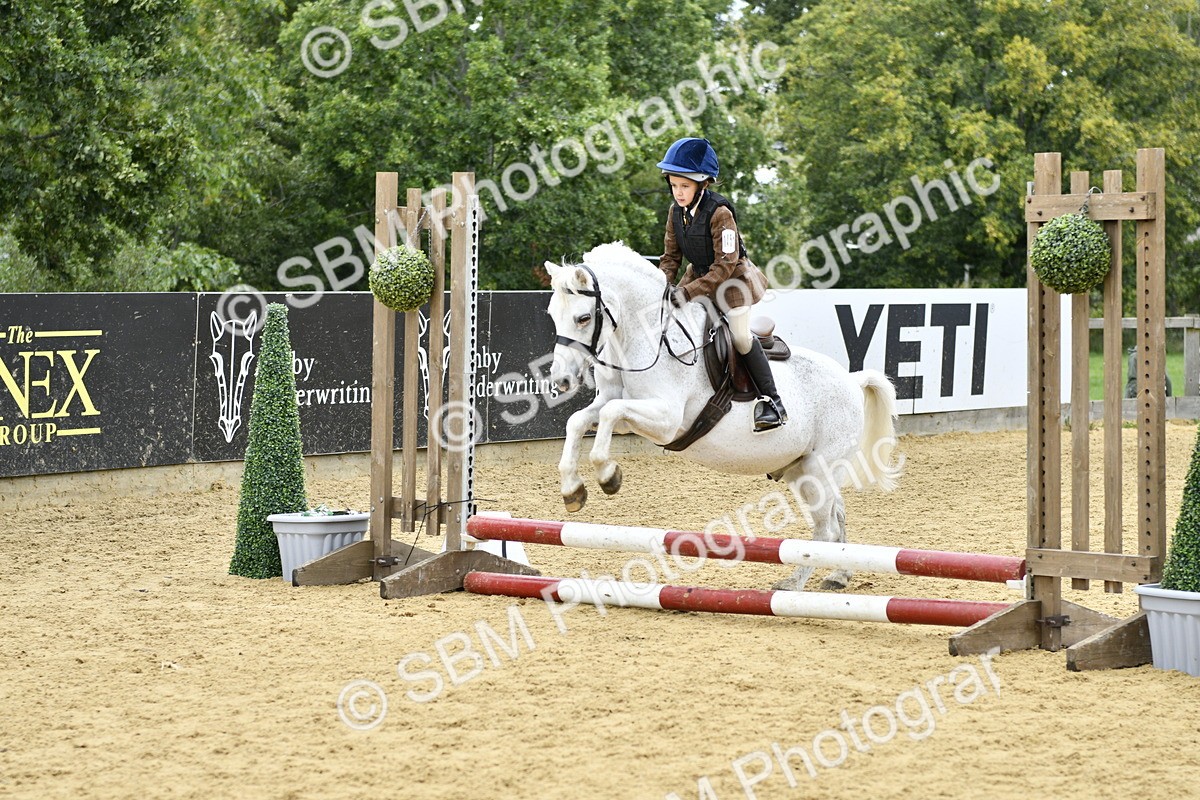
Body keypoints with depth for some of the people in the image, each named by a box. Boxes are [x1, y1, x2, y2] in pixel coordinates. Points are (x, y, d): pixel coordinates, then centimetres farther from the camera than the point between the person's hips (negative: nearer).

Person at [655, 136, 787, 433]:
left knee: (740, 335, -19)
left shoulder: (720, 213, -27)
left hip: (732, 277, -8)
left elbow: (725, 265, -28)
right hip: (699, 275, 8)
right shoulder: (676, 212, -5)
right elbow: (671, 256, 4)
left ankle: (772, 401, -13)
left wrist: (689, 291, -33)